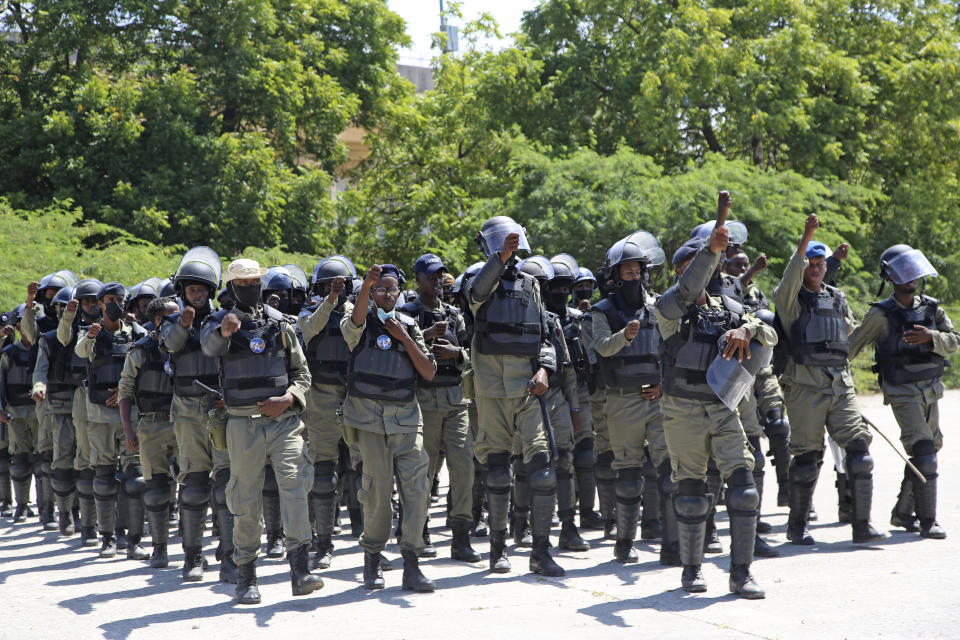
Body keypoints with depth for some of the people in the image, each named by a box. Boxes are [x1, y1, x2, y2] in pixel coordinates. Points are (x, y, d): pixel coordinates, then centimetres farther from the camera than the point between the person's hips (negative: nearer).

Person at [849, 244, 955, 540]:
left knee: (929, 451, 10)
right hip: (903, 394, -6)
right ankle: (928, 521, -11)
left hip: (931, 392, 6)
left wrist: (930, 336, -21)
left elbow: (953, 341, -1)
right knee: (924, 453, -16)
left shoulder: (931, 308, 7)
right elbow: (851, 346, -1)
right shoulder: (881, 314, -7)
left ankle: (902, 512, 24)